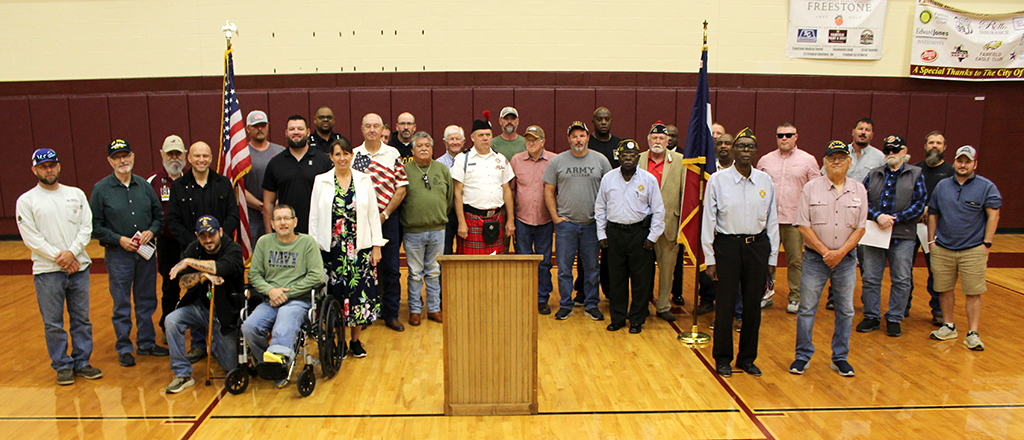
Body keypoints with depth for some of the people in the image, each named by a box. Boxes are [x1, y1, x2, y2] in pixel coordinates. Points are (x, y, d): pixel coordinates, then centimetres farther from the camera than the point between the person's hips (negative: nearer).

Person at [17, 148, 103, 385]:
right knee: (53, 323, 4)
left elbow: (86, 226, 3)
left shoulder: (76, 194, 9)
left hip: (79, 266, 3)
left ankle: (82, 362, 19)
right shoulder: (26, 201, 0)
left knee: (82, 319, 9)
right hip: (47, 271, -2)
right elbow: (30, 237, -6)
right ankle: (62, 366, 15)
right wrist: (58, 257, -13)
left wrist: (72, 252, -11)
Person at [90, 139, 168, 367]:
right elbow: (95, 226, -4)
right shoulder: (101, 189, -3)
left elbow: (159, 214, 11)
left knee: (147, 300, 12)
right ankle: (124, 348, 16)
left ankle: (146, 342, 26)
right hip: (118, 254, -3)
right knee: (122, 305, 4)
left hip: (146, 253, 3)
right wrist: (119, 239, -15)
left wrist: (151, 231, -8)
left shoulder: (144, 185, 6)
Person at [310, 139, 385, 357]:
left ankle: (356, 339, 16)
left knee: (360, 292, 1)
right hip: (331, 248, 0)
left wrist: (376, 246, 1)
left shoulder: (364, 180, 6)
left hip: (360, 248, 0)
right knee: (335, 294, 3)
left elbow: (373, 214, 6)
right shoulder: (321, 181, 6)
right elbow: (314, 217, 6)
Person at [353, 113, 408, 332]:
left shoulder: (393, 154, 2)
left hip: (388, 218, -1)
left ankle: (391, 314, 14)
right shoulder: (352, 155, 5)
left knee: (391, 268, 3)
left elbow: (401, 189, -1)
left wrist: (384, 214, -7)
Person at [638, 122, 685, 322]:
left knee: (667, 266, 8)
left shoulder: (680, 161, 4)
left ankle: (663, 306, 21)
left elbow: (685, 192, 4)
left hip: (669, 222, 0)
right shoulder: (638, 160, 6)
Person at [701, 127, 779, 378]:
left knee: (753, 304, 9)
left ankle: (747, 358, 25)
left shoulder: (765, 182, 5)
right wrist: (710, 259, -5)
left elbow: (772, 221, 9)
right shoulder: (718, 180, -4)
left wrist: (772, 258, 7)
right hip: (727, 245, -3)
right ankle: (723, 359, 19)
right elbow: (708, 221, -3)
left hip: (758, 245, 3)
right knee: (725, 304, 2)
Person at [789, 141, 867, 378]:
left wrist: (840, 252, -10)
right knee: (807, 308, 3)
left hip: (846, 259, 2)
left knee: (845, 311, 9)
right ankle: (803, 355, 16)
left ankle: (840, 357, 22)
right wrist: (825, 252, -12)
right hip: (815, 258, -2)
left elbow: (860, 228, 3)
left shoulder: (858, 190, 5)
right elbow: (803, 225, -6)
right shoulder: (810, 188, -2)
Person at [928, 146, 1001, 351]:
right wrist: (931, 240, 6)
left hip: (973, 251, -3)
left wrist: (987, 243, -9)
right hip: (942, 249, 3)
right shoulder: (942, 186, 9)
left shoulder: (987, 187, -1)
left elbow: (993, 215, -4)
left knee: (973, 293, -1)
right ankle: (948, 327, 23)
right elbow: (933, 214, 13)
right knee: (944, 290, 9)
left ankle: (973, 333, 4)